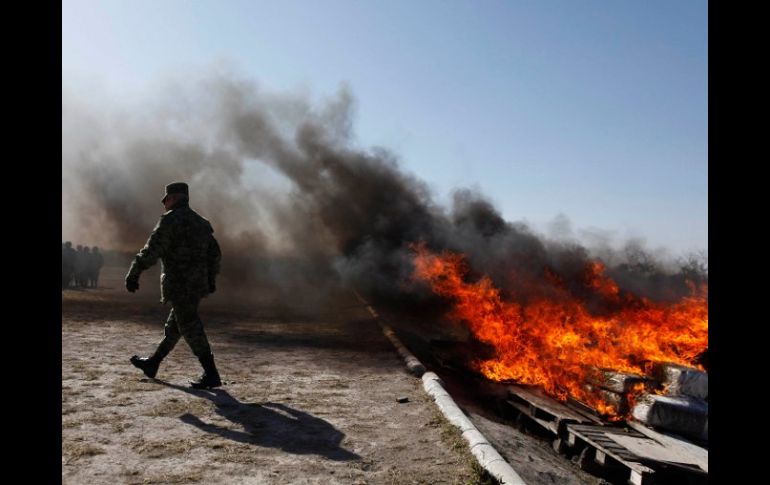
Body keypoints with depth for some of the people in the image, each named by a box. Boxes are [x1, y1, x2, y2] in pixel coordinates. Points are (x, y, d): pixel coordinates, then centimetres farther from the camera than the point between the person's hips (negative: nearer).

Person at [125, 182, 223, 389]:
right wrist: (211, 279, 25)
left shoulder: (170, 219, -11)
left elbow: (151, 251, -17)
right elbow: (215, 254, 17)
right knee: (173, 327, 19)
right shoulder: (200, 222, 14)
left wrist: (133, 274, -11)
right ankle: (152, 363, 36)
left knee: (191, 329, -5)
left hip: (179, 286, -9)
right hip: (198, 285, 9)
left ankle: (211, 375, -5)